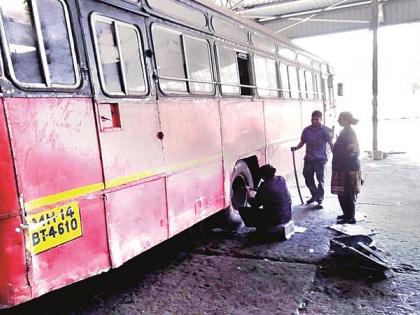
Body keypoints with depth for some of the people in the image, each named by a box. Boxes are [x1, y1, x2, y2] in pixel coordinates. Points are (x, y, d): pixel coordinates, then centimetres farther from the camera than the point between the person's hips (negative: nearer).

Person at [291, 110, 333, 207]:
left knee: (320, 179, -1)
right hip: (308, 158, 4)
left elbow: (331, 143, -7)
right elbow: (302, 142, 13)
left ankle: (320, 200, 9)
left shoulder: (325, 130, -4)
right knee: (308, 178, 11)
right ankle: (314, 195, 33)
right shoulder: (307, 130, 8)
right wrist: (296, 147, -5)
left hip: (320, 159, -4)